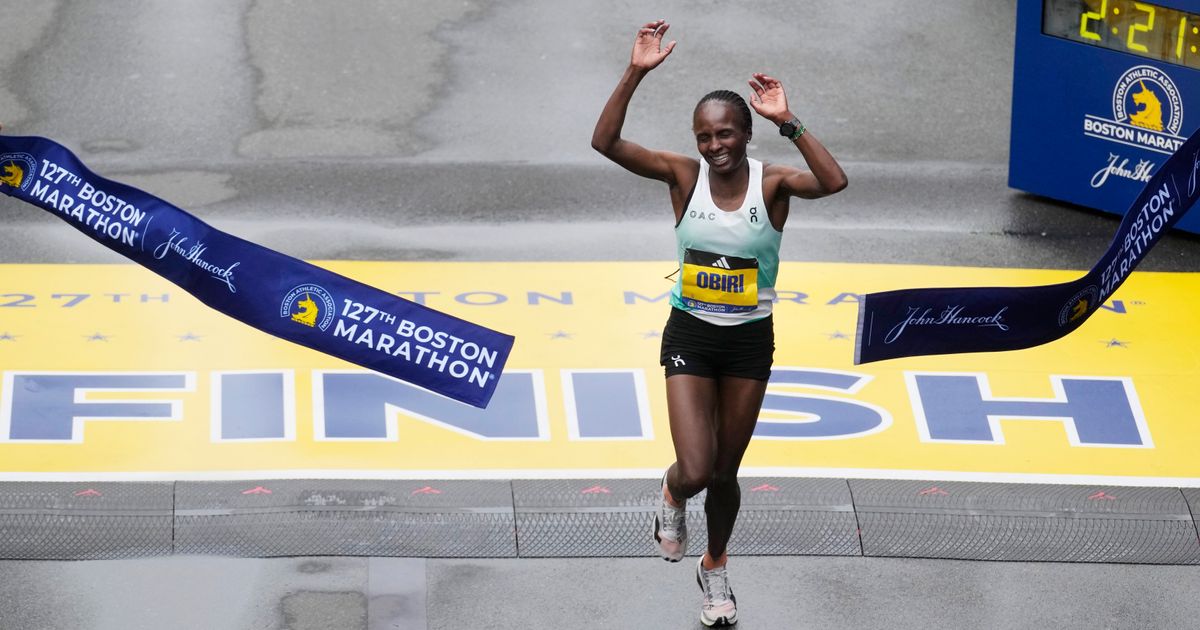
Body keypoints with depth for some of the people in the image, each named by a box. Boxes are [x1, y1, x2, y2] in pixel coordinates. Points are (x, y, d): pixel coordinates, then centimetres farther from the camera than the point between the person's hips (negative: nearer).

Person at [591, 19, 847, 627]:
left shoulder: (772, 183, -13)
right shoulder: (683, 174, -11)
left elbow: (833, 181, -34)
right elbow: (605, 142, -22)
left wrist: (787, 122, -37)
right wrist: (635, 74, -32)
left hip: (750, 342, 1)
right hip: (689, 336, -1)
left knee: (725, 472, 14)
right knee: (695, 471, -12)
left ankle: (715, 567, 41)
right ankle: (672, 497, 28)